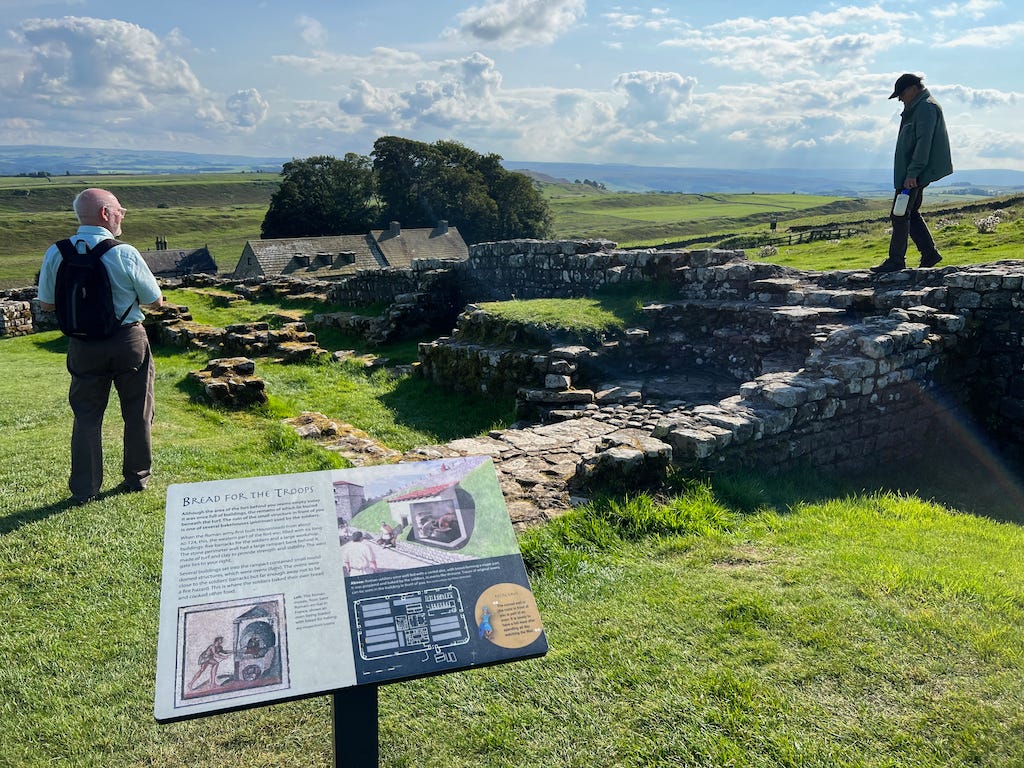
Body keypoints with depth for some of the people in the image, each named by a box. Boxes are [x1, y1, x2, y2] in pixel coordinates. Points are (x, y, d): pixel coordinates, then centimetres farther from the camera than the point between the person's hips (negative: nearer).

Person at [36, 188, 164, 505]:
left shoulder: (56, 254, -6)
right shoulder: (125, 254, -16)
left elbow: (46, 304, 3)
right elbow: (155, 300, -7)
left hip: (83, 345, 2)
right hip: (129, 340, -2)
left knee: (87, 416, 13)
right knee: (136, 412, 15)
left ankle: (84, 489, 15)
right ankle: (136, 478, 26)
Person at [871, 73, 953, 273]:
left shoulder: (926, 108, -13)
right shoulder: (918, 108, 21)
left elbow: (923, 143, -21)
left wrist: (912, 173, -24)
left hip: (914, 174, -11)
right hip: (910, 173, 11)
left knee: (900, 215, -8)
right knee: (911, 214, 14)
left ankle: (896, 260, -4)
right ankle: (929, 253, 18)